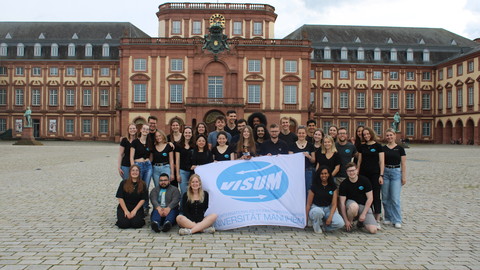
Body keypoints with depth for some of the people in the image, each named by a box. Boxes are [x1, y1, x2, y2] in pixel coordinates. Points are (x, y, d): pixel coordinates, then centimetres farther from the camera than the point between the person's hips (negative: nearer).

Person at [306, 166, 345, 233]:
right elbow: (308, 204, -3)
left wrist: (330, 217, -19)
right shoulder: (314, 186, -5)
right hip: (316, 208, -2)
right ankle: (317, 228, -9)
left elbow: (334, 204, -4)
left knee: (340, 223, -25)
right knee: (318, 212, -41)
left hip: (328, 208, 2)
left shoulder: (333, 187, 2)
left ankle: (323, 227, 3)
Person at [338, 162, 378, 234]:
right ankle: (350, 223, -8)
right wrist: (346, 220, -15)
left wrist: (363, 214, -11)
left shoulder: (364, 180, -6)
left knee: (373, 230, -18)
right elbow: (342, 203, -9)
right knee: (354, 206, -40)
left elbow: (370, 198, -4)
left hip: (364, 206, 1)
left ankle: (361, 222, 16)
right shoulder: (343, 184, -8)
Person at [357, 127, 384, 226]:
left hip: (375, 174, -4)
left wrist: (381, 175, -8)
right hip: (363, 174, 4)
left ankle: (377, 220, 1)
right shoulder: (362, 147, 10)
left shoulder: (378, 146, 0)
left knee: (376, 196, -3)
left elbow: (381, 162, -2)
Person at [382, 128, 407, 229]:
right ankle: (388, 218, 19)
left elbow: (403, 164, 2)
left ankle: (397, 220, 2)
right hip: (385, 172, 2)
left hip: (396, 172, -2)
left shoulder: (400, 148, 3)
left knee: (395, 198, -7)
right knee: (385, 198, 6)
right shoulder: (383, 148, 7)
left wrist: (404, 176, -3)